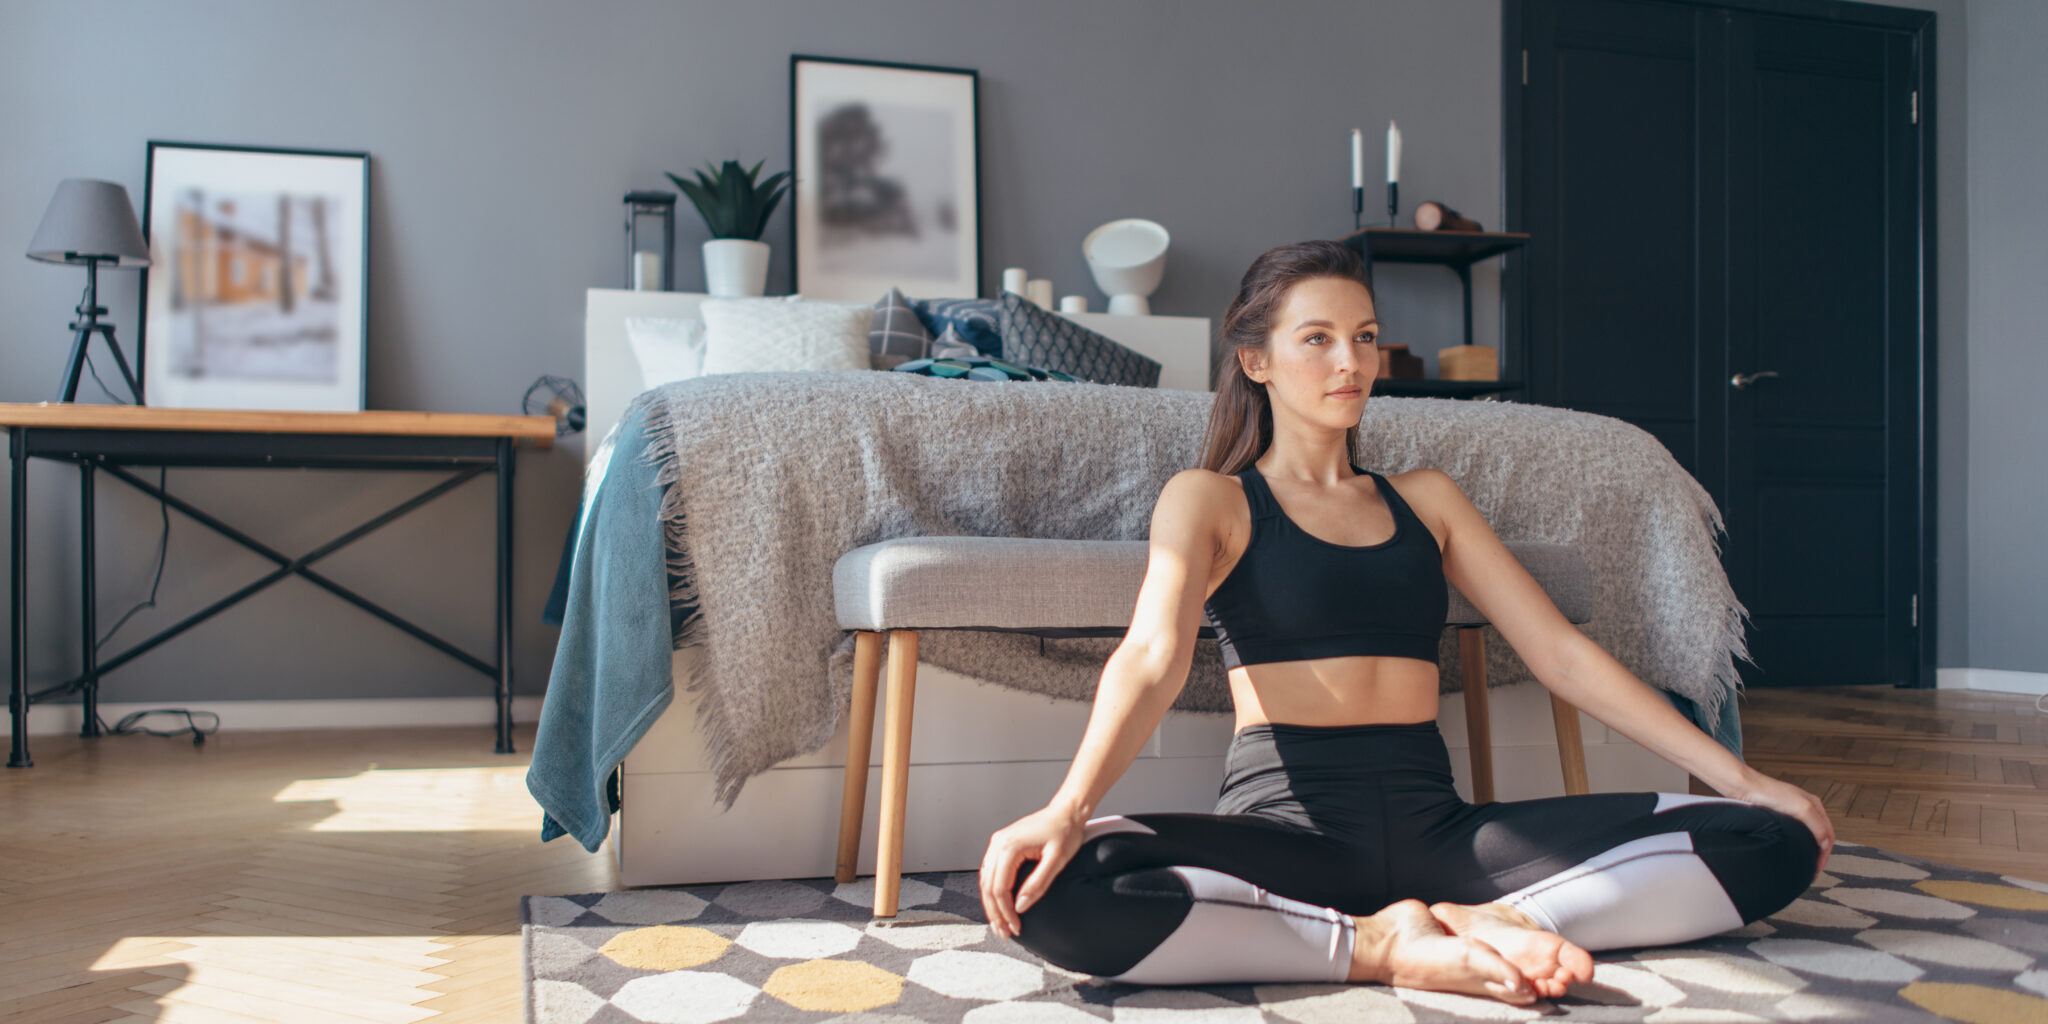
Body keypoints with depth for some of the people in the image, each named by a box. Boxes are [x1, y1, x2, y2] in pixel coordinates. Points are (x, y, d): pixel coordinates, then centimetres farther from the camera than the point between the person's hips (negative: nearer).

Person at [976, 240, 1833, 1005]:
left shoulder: (1425, 497, 20)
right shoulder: (1209, 499, 7)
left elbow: (1562, 653, 15)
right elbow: (1153, 654, -11)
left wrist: (1739, 778, 7)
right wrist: (1069, 807, -30)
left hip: (1434, 827, 4)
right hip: (1287, 821, -3)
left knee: (1778, 842, -10)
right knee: (1052, 896, -34)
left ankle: (1496, 921, -20)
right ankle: (1383, 949, -26)